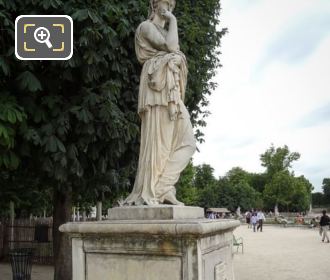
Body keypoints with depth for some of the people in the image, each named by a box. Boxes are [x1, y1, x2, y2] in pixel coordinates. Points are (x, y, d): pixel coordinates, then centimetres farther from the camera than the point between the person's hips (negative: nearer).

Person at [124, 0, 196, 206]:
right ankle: (148, 194, -9)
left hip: (171, 91, 8)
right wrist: (173, 21, 4)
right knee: (157, 141, -12)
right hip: (158, 88, -8)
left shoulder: (166, 33, 30)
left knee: (186, 142, -3)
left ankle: (162, 187, -5)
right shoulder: (146, 27, 4)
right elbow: (171, 47, -13)